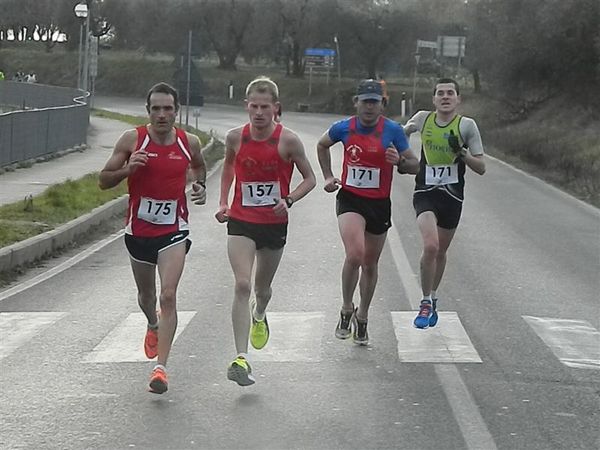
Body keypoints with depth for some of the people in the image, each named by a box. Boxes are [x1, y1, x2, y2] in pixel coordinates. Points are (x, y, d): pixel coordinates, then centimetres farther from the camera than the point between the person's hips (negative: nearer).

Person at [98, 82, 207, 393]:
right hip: (138, 230, 1)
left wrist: (200, 186, 1)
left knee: (168, 295, -17)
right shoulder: (132, 140, -8)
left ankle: (161, 367, -18)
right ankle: (153, 326, 55)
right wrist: (128, 169, -23)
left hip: (174, 230, -1)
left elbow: (199, 166, 21)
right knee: (146, 294, 20)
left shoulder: (189, 143, -3)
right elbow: (104, 181, -5)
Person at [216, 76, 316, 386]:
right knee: (242, 285, -16)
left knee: (262, 287, 17)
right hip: (241, 222, 0)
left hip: (274, 224, 0)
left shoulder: (287, 140, -11)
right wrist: (223, 201, 5)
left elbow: (309, 179, 0)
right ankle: (241, 359, -21)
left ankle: (259, 317, 55)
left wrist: (289, 200, -17)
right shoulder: (235, 137, -5)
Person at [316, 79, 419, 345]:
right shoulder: (343, 128, -2)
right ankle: (346, 310, -2)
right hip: (350, 200, -1)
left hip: (379, 204, 1)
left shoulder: (393, 130, -6)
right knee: (355, 254, -24)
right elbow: (322, 145, 20)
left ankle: (361, 318, 32)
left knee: (370, 264, 12)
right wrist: (328, 177, 11)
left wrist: (399, 161, -22)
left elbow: (415, 166, -1)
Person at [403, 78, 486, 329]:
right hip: (425, 193, -1)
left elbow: (481, 168, -6)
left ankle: (432, 299, 38)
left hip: (452, 196, 1)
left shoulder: (467, 126, -5)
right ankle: (427, 302, -6)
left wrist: (461, 153, -20)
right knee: (430, 246, -22)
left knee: (441, 252, 14)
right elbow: (400, 134, 24)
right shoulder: (422, 119, 0)